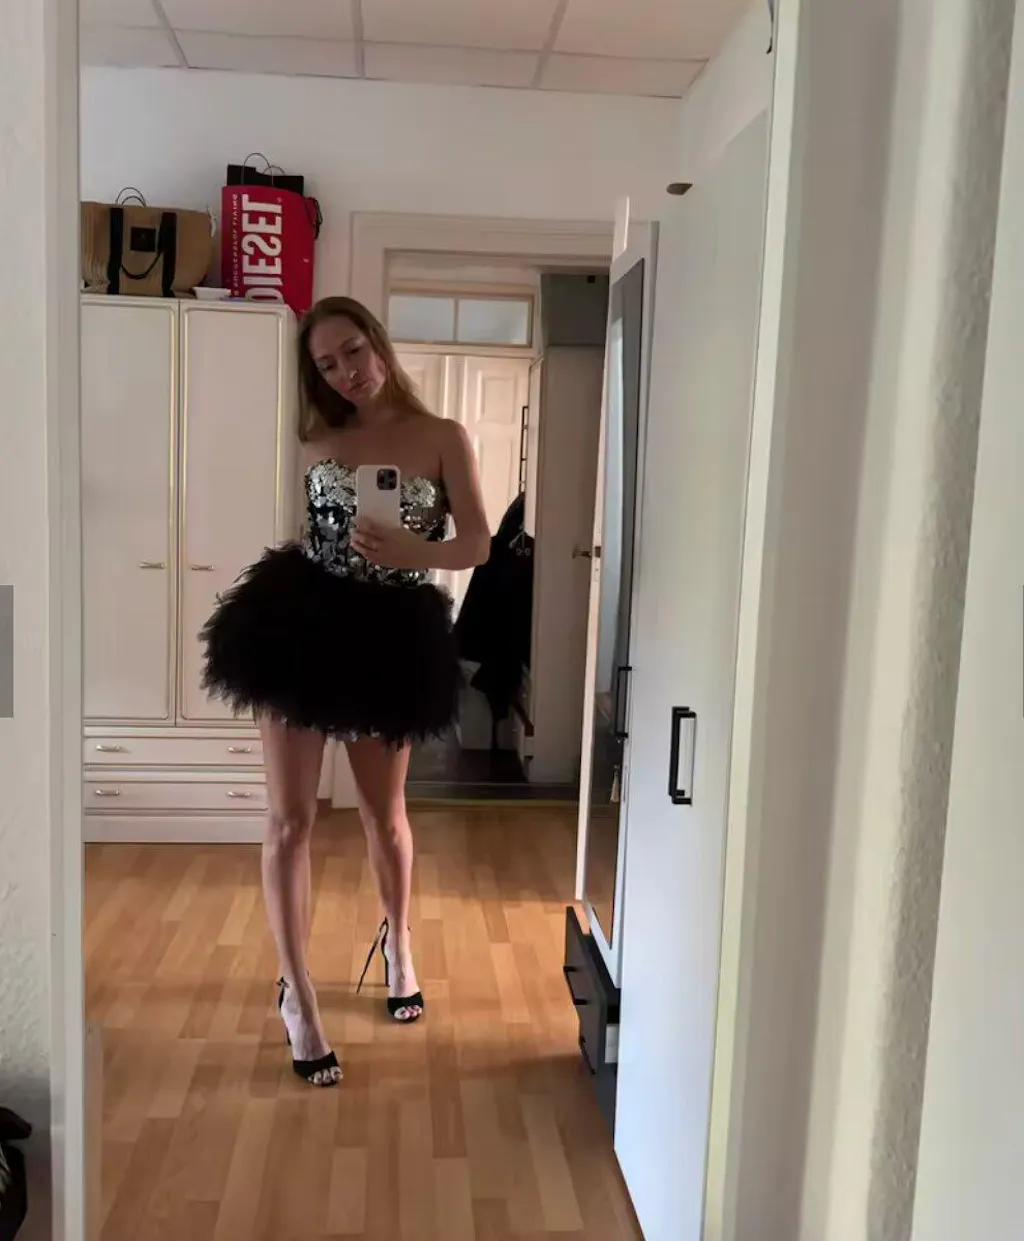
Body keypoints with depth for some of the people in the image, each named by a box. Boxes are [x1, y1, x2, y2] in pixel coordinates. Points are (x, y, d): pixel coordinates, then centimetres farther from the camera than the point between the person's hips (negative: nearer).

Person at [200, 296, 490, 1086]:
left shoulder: (442, 438, -1)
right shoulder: (317, 442, 6)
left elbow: (478, 544, -6)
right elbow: (297, 530, 14)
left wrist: (409, 552, -24)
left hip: (386, 639, -1)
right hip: (299, 626, 2)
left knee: (384, 815, 14)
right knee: (290, 820, 1)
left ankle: (398, 941, 42)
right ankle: (298, 995, 17)